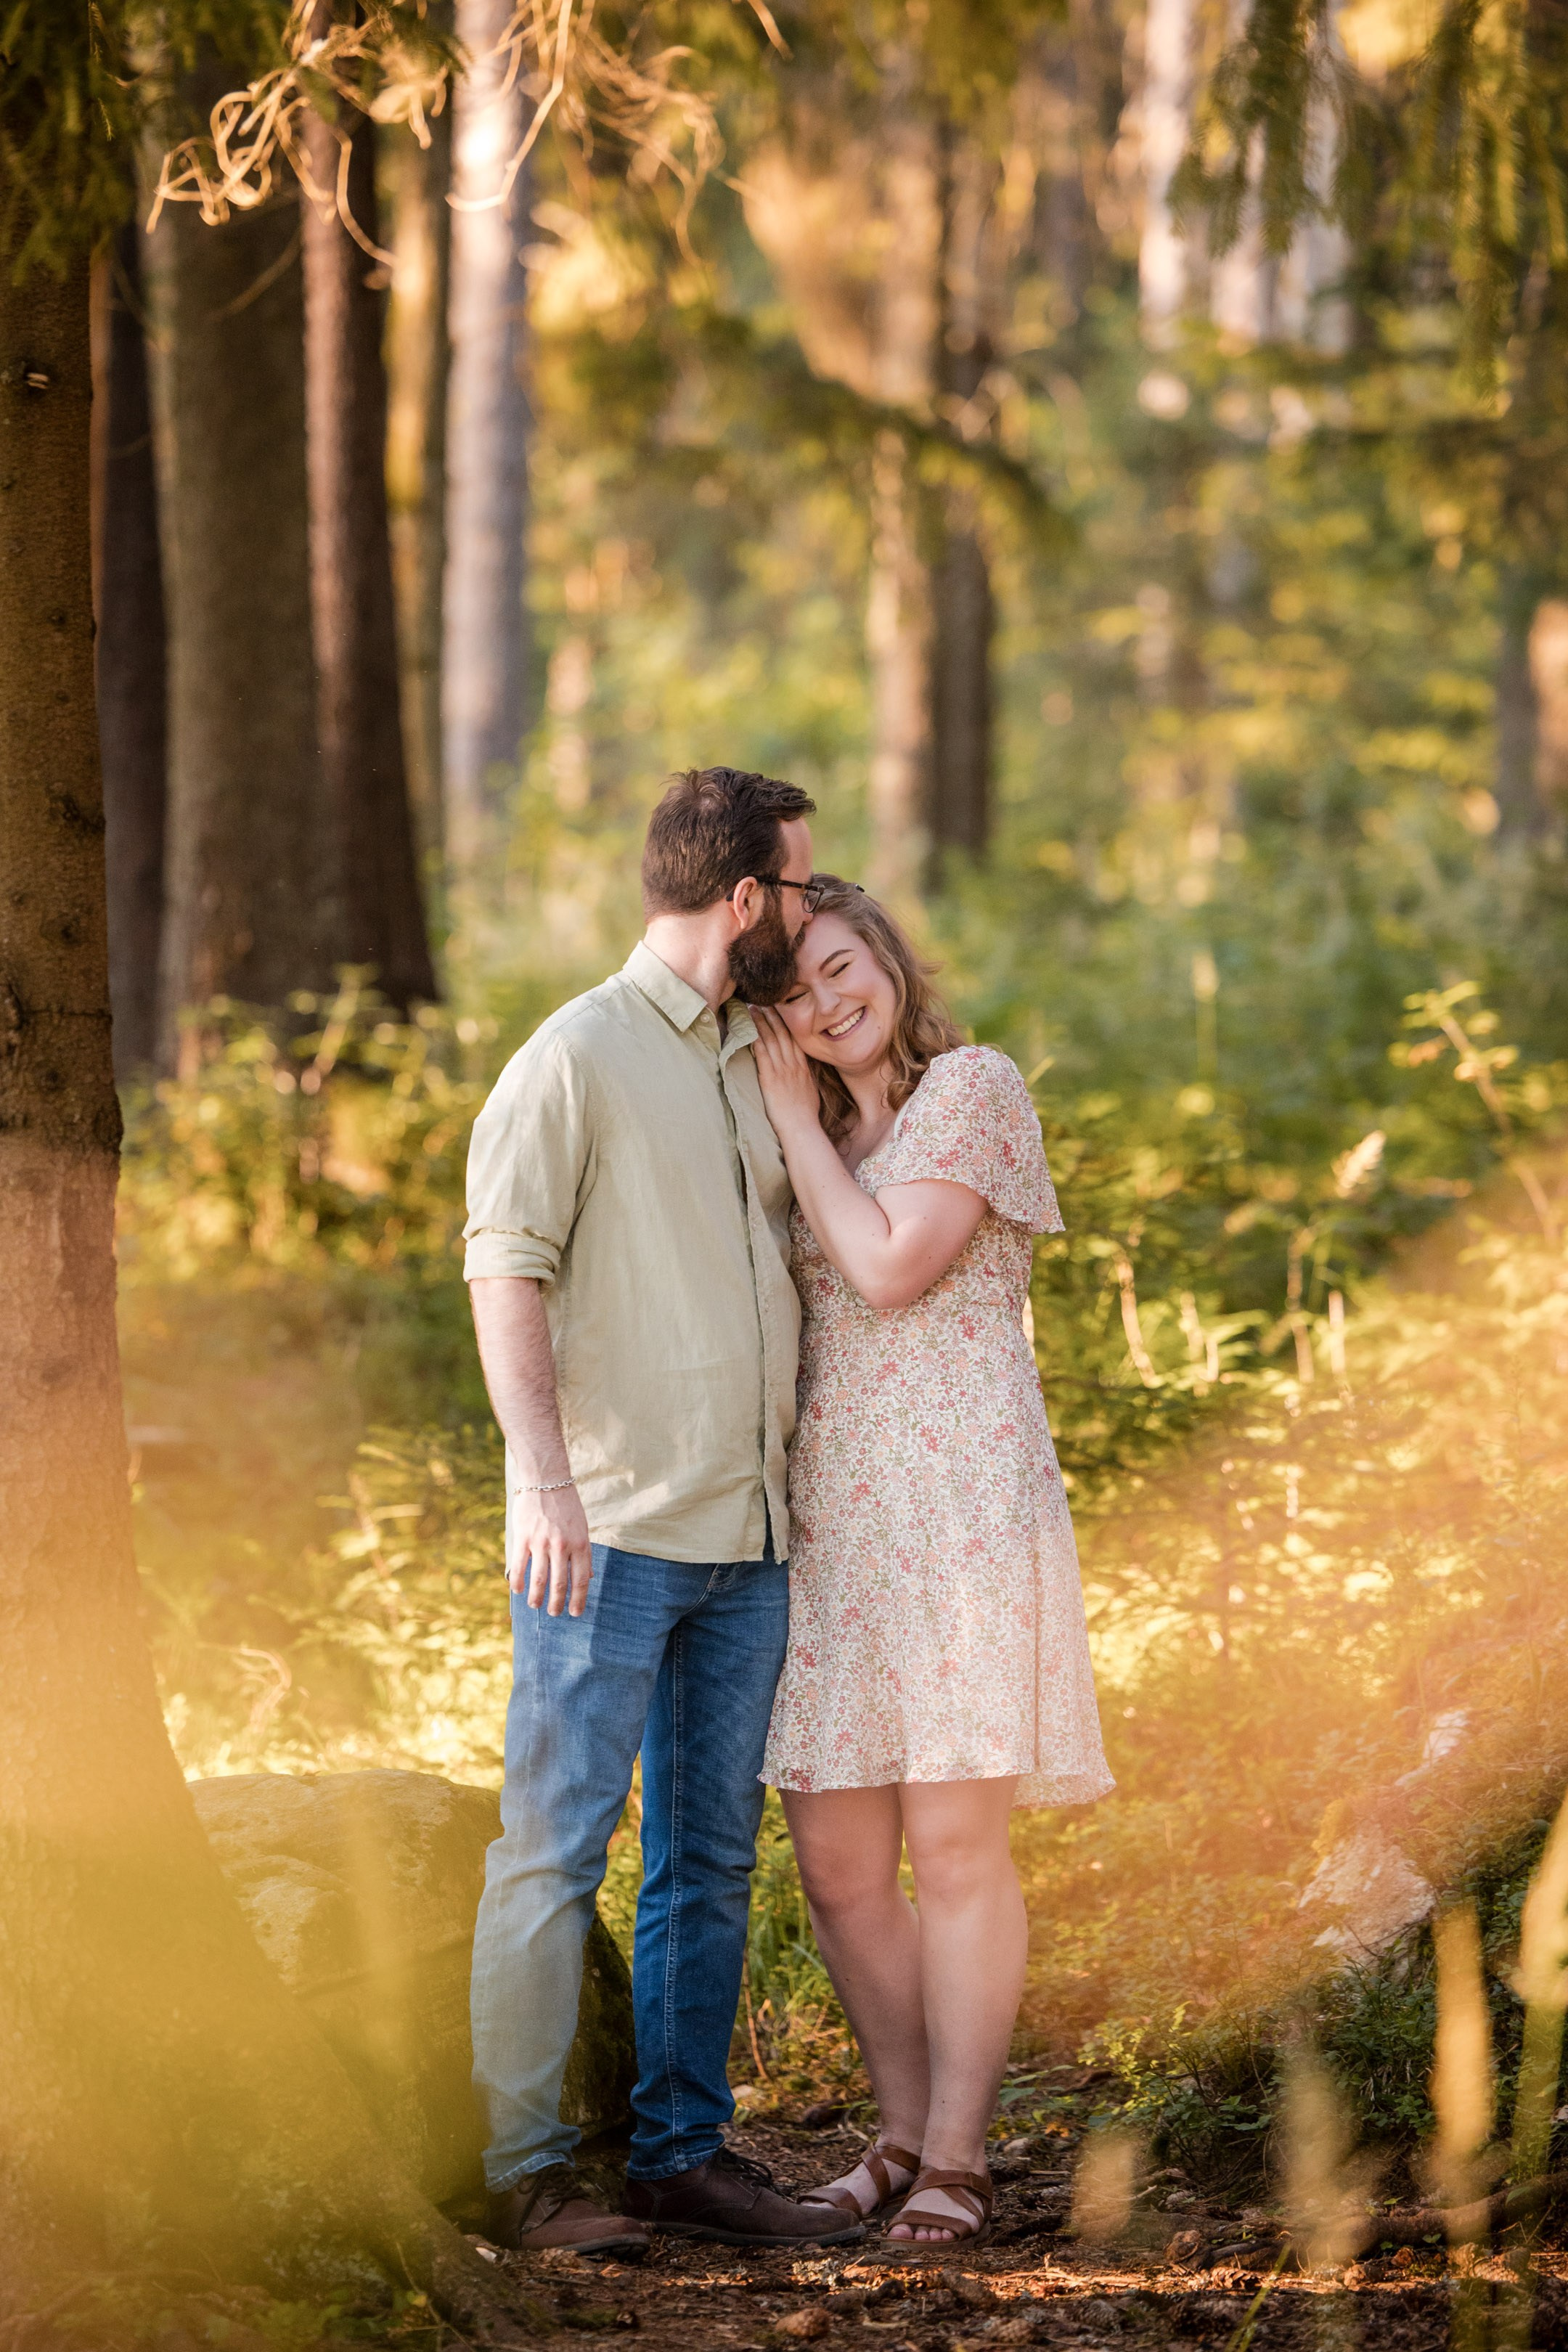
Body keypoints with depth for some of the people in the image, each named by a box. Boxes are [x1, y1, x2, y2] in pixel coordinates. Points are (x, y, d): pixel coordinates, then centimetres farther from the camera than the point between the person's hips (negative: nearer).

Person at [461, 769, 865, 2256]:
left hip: (748, 1537, 8)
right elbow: (505, 1269, -11)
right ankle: (518, 2170, -3)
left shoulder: (755, 1065, 18)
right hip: (609, 1531, -8)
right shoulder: (578, 1057, -5)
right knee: (558, 1844, -6)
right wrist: (542, 1477, -20)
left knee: (711, 1856, 9)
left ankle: (684, 2152, 14)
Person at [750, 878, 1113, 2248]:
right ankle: (905, 2137, 16)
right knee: (838, 1863, 3)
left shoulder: (974, 1086, -1)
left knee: (955, 1843, -7)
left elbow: (892, 1270, -11)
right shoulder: (820, 1138, 19)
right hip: (830, 1518, 7)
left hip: (960, 1503, -6)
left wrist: (793, 1122, -3)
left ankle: (958, 2161, -2)